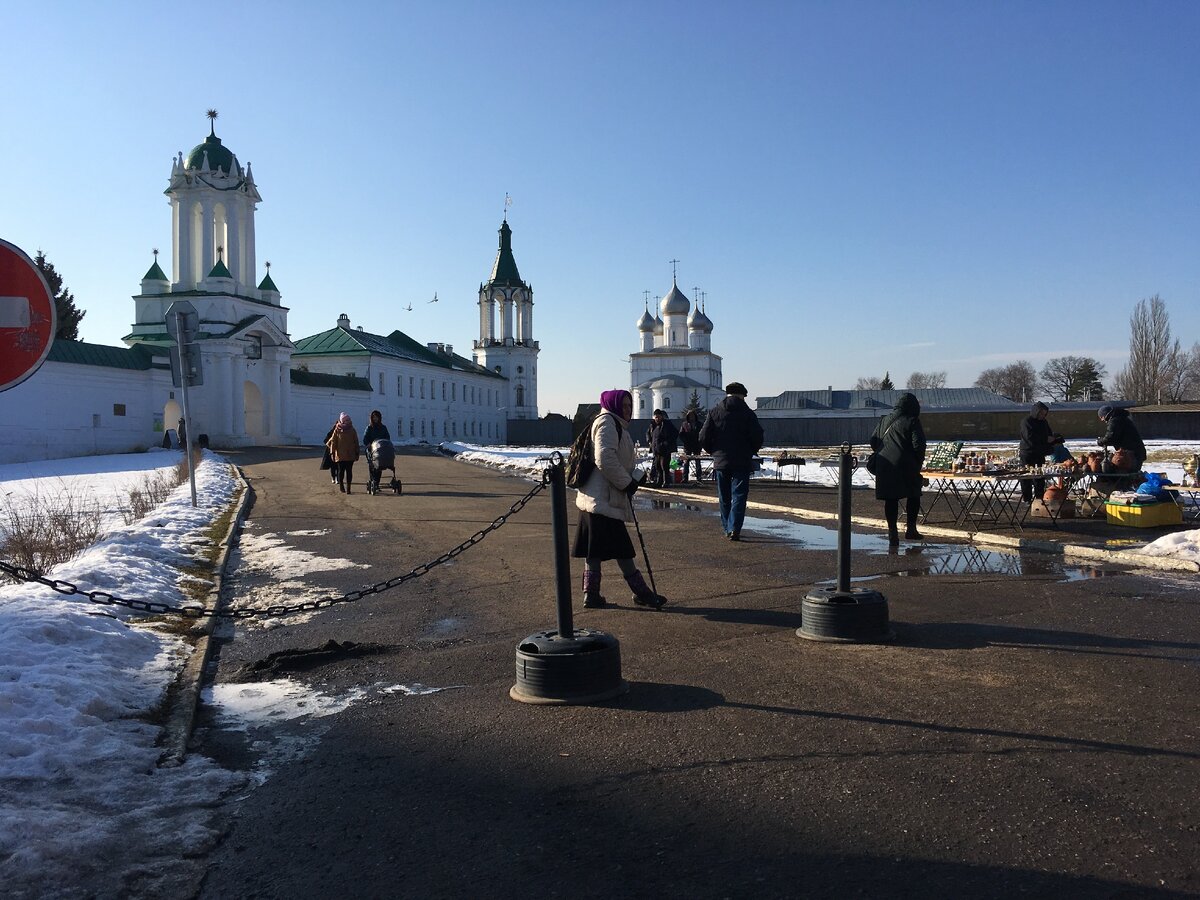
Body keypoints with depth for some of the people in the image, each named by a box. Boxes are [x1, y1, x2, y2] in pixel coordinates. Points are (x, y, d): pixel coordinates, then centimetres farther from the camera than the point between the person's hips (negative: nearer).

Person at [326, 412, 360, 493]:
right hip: (340, 455, -1)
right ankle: (341, 486, 19)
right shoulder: (337, 430, 2)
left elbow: (356, 443, 8)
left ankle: (348, 487, 3)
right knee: (341, 471, 5)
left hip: (350, 455, 1)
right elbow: (333, 442, 1)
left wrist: (357, 453, 5)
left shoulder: (352, 430, 5)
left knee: (349, 471, 0)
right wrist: (332, 453, -4)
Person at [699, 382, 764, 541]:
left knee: (724, 497, 14)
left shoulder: (714, 412, 2)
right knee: (739, 495, -1)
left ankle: (727, 528, 20)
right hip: (742, 462, -2)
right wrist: (751, 451, 12)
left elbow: (704, 438, 0)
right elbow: (758, 437, -7)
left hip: (720, 462, 2)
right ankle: (734, 529, -13)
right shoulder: (748, 413, -3)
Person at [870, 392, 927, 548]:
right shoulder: (912, 421, -4)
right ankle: (911, 528, 8)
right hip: (905, 465, -4)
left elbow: (873, 441, 14)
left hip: (884, 466, 5)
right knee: (913, 496, 12)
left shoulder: (884, 420, 12)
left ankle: (892, 532, 9)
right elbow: (918, 445, -11)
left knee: (890, 499, 8)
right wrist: (919, 462, 3)